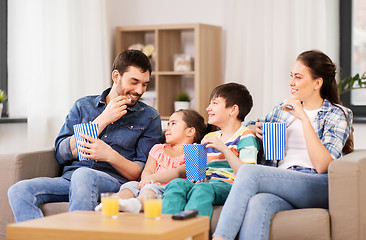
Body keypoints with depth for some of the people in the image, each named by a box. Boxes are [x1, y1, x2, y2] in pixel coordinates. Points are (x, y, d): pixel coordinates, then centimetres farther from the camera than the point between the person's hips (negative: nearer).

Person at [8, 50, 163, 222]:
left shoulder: (149, 117, 12)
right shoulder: (83, 106, 18)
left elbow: (142, 173, 5)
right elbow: (61, 153, 6)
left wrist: (110, 155, -15)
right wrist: (104, 119, 0)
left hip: (113, 182, -3)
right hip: (70, 178, 3)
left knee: (83, 175, -39)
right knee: (18, 190, -24)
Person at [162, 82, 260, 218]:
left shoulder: (245, 136, 5)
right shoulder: (209, 138, 27)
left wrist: (223, 149, -15)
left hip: (227, 185, -6)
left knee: (201, 189, -38)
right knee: (176, 184, -26)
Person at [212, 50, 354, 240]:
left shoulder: (339, 115, 8)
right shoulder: (283, 108, 22)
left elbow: (322, 166, -8)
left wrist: (304, 118, -11)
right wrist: (257, 130, 12)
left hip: (317, 187, -4)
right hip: (280, 185, 4)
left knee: (248, 171, -30)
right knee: (256, 204, -36)